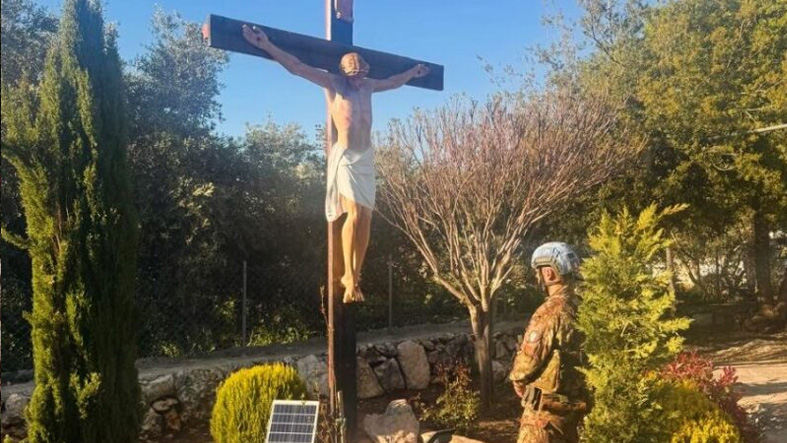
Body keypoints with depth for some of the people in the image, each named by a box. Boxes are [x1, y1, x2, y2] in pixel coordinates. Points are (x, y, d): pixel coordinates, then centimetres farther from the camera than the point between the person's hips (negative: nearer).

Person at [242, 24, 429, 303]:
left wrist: (413, 72, 47)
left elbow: (392, 82, 35)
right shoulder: (332, 83, -1)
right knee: (354, 214, -16)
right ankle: (350, 279, -9)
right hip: (346, 155, -6)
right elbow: (296, 67, -6)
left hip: (367, 156, 6)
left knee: (366, 218, 1)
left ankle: (354, 276, 9)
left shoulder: (367, 86, 14)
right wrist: (266, 46, -12)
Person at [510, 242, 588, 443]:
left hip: (546, 405, -8)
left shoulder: (551, 311, -20)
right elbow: (574, 354, 10)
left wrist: (518, 379, 4)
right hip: (574, 402, 8)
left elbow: (529, 360, -17)